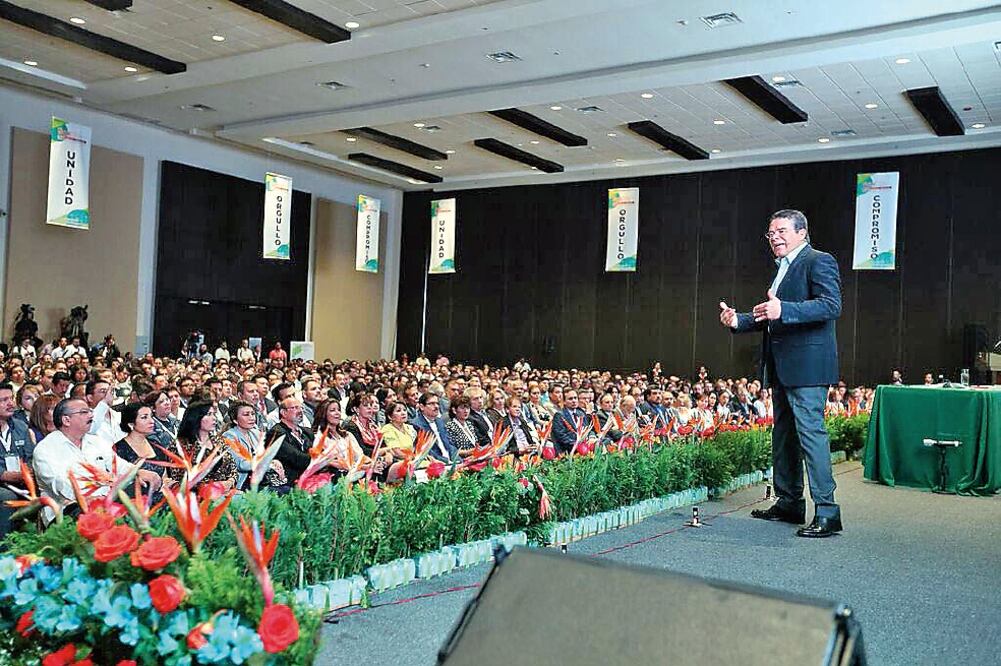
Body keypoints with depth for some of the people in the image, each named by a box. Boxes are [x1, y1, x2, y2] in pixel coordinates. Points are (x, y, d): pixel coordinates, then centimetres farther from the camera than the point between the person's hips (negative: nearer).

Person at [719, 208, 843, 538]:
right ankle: (789, 503, 24)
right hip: (781, 366, 10)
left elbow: (831, 305, -21)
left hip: (806, 364, -10)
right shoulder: (783, 268, 22)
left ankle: (826, 512, -9)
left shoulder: (819, 261, -7)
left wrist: (783, 310, -31)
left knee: (810, 431, -12)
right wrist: (739, 321, 11)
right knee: (783, 434, 14)